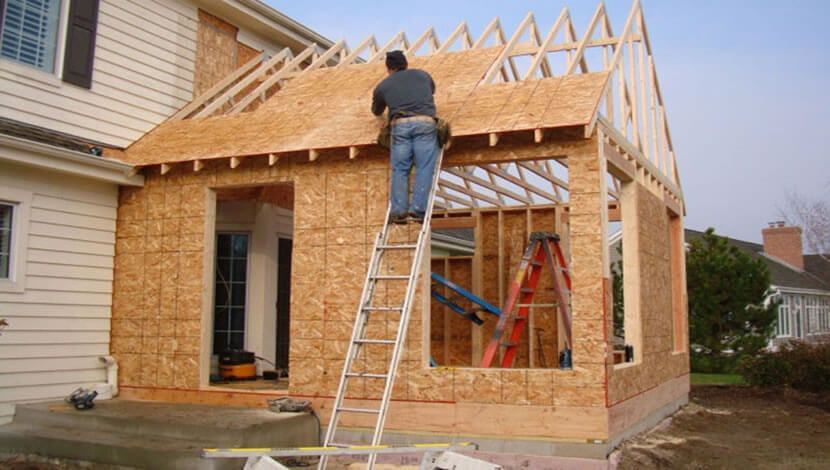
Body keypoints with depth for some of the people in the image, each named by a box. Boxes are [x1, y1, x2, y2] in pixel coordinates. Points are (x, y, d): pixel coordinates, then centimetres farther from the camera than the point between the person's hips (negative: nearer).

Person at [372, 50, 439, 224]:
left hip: (400, 124, 0)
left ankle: (399, 211, -9)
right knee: (424, 168, -4)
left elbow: (376, 111, 37)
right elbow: (432, 90, 48)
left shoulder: (383, 86, 21)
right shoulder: (423, 75, 25)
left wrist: (382, 118, 60)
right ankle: (418, 209, -14)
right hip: (425, 122, 0)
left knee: (400, 169, 2)